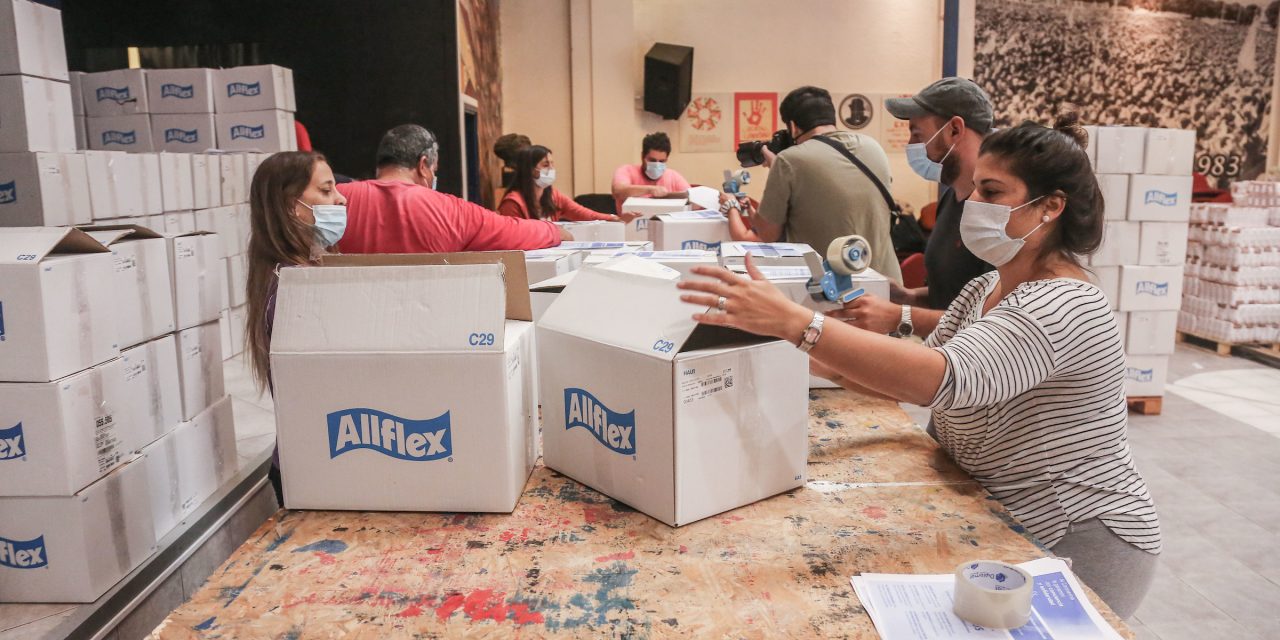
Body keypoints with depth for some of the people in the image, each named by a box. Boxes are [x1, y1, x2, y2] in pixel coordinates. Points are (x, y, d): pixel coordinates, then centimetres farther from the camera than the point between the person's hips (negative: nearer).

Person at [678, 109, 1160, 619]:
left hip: (1080, 546, -7)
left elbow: (941, 377, -41)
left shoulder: (1063, 307, -24)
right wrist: (822, 361, -15)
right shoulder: (983, 290, 5)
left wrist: (793, 322, -47)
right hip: (1006, 526, 7)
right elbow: (914, 380, 2)